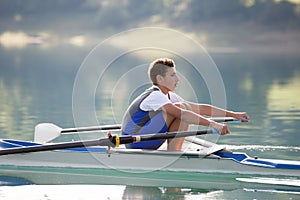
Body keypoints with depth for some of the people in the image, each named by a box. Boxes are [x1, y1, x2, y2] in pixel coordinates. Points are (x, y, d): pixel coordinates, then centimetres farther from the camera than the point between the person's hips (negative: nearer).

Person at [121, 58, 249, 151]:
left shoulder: (169, 97, 12)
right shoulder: (155, 96, -18)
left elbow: (200, 108, 10)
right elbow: (181, 113, -34)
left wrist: (234, 114, 6)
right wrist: (213, 124, -40)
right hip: (135, 142, -10)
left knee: (187, 108, 9)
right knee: (182, 108, -17)